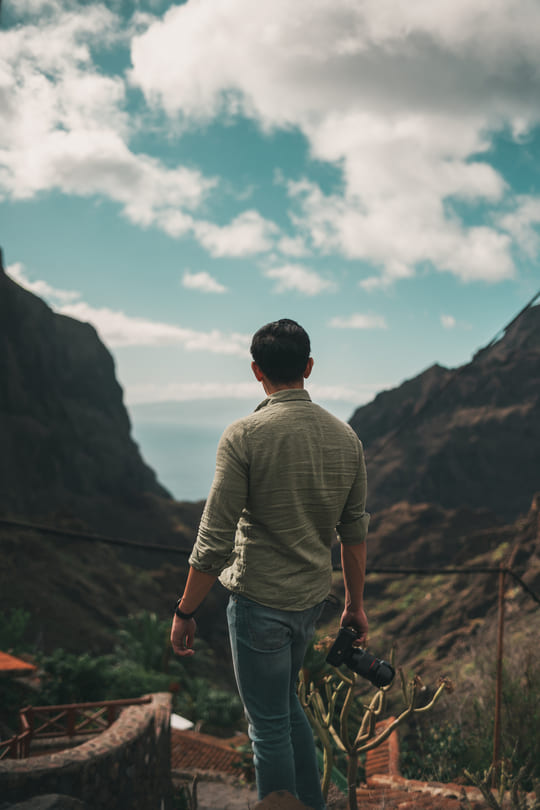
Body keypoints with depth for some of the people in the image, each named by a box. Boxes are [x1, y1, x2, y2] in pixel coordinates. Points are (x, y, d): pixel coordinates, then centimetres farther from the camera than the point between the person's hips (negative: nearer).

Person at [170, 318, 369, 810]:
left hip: (260, 601, -6)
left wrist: (185, 612, -6)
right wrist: (355, 604, 17)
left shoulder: (244, 436, -17)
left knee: (269, 726, 9)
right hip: (312, 599, 6)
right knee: (287, 706, 27)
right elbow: (355, 531, 6)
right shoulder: (345, 437, 0)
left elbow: (215, 540, -17)